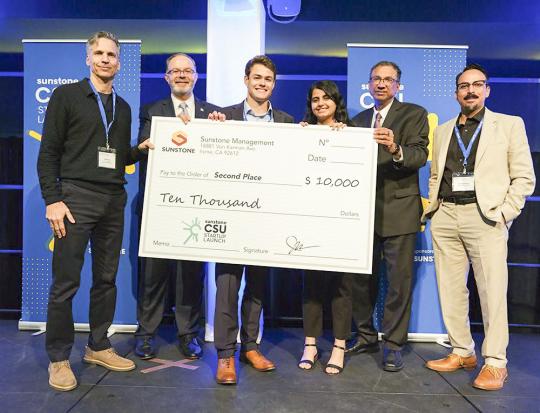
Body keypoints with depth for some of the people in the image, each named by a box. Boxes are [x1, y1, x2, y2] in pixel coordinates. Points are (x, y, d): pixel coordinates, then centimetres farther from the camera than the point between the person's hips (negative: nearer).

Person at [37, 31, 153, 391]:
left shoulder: (123, 108, 17)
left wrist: (141, 149, 0)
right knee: (66, 283, -2)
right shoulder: (67, 95, 2)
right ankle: (59, 358, 12)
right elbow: (49, 152, -4)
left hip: (114, 200, 5)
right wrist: (53, 200, -12)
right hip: (76, 197, -5)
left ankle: (98, 346, 23)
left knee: (107, 278, 9)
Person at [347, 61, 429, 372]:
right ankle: (366, 336, 29)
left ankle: (394, 345, 14)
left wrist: (396, 150, -32)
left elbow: (420, 156, -14)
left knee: (399, 280, 0)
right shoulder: (359, 120, 16)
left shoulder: (414, 114, 1)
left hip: (398, 209, -4)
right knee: (363, 278, 12)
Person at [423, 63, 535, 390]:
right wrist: (432, 207, 7)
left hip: (485, 216, -4)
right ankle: (462, 352, 20)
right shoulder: (443, 131, 17)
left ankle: (495, 362, 8)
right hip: (445, 216, 4)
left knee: (492, 290, -4)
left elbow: (524, 177, 2)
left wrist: (504, 213, -8)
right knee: (451, 289, 6)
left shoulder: (509, 125, 6)